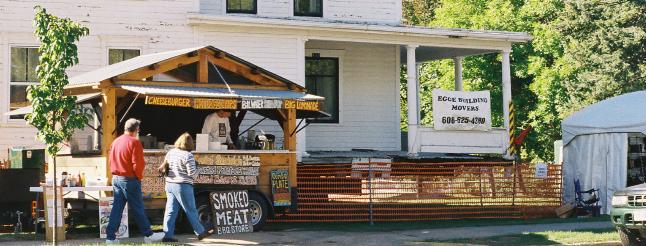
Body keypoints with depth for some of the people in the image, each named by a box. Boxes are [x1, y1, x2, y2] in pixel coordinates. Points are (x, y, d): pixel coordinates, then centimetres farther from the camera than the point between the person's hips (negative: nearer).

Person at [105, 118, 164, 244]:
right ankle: (148, 235, 11)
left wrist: (116, 173, 16)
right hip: (130, 179, -7)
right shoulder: (134, 142, -13)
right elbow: (138, 163, -16)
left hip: (116, 178, 7)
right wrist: (139, 177, -1)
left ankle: (110, 237, 4)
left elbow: (111, 160, 13)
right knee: (138, 209, 2)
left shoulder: (115, 142, 10)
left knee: (116, 209, 7)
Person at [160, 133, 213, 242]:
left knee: (171, 210, 6)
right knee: (191, 211, 5)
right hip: (182, 186, -6)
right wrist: (196, 168, 5)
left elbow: (164, 167, 10)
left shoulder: (170, 152, 5)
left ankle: (167, 235, 2)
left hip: (169, 184, 6)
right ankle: (200, 232, 15)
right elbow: (192, 174, -14)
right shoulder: (188, 155, -14)